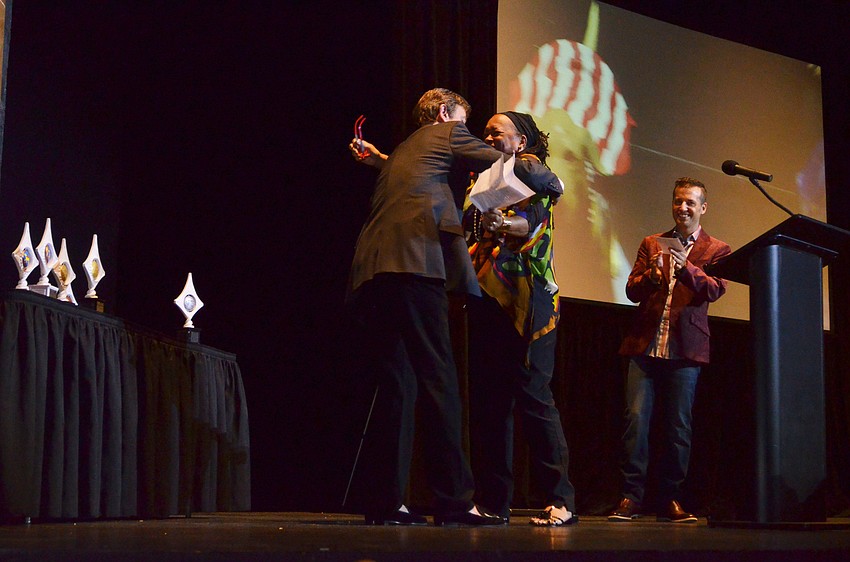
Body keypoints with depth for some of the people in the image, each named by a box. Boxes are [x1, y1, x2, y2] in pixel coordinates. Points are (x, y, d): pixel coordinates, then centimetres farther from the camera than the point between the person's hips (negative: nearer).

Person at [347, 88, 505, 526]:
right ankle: (454, 502, -13)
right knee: (437, 380, -10)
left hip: (370, 272, 8)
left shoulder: (400, 154, 35)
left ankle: (384, 503, 5)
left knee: (397, 387, 7)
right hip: (414, 264, -8)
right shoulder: (447, 134, 15)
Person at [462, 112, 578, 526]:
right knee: (486, 399, 2)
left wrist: (504, 224, -36)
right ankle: (493, 501, 6)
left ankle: (560, 501, -8)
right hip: (486, 299, 6)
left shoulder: (531, 170, 3)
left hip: (523, 301, -6)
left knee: (532, 395, -11)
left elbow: (530, 220, -13)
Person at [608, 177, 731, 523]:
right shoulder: (651, 244, 17)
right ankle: (631, 498, -3)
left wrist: (685, 267, -23)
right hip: (645, 345, 1)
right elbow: (632, 291, 9)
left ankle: (670, 501, 9)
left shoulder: (716, 250, 10)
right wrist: (652, 274, -12)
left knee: (678, 427, 1)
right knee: (636, 419, -7)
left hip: (684, 349, -1)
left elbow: (714, 291, -6)